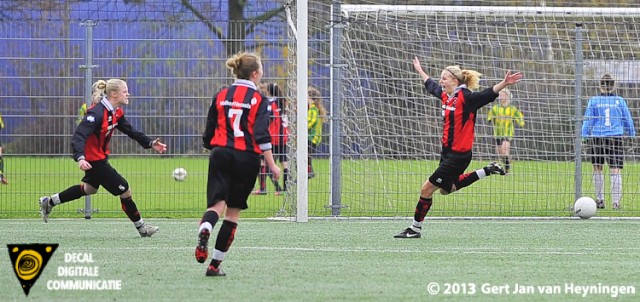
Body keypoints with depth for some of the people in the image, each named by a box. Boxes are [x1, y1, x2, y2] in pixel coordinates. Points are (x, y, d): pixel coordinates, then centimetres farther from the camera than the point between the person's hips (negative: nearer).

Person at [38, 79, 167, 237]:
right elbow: (78, 136, -36)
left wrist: (150, 143, 2)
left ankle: (49, 202, 41)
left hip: (100, 157, 10)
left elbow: (131, 131, 12)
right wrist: (80, 158, -50)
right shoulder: (97, 113, -29)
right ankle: (141, 227, 13)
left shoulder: (116, 112, 0)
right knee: (124, 190, -3)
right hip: (94, 160, -10)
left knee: (90, 188, 30)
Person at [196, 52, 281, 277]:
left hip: (220, 155, 2)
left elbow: (208, 135, 14)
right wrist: (271, 165, -7)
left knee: (217, 203, -7)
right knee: (233, 211, 8)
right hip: (246, 157, -2)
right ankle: (215, 264, 6)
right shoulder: (259, 100, -1)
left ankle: (204, 232, -43)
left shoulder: (220, 97, 11)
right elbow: (261, 135, -9)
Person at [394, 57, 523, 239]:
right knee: (446, 189, 24)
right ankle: (487, 171, 25)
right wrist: (420, 70, 41)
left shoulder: (466, 97, -17)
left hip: (458, 155, -9)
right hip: (448, 152, 9)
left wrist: (504, 84, -46)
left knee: (427, 189, -3)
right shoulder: (446, 96, 6)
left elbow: (488, 94, -29)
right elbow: (431, 86, 27)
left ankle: (416, 229, 11)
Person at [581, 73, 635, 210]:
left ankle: (600, 200, 17)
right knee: (615, 171, -3)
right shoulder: (619, 101, 3)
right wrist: (632, 135, 23)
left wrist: (584, 137, 4)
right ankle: (616, 202, -11)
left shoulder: (593, 101, 2)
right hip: (616, 137, 0)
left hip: (597, 138, 0)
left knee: (597, 168, 15)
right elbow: (628, 121, 11)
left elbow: (587, 120, 1)